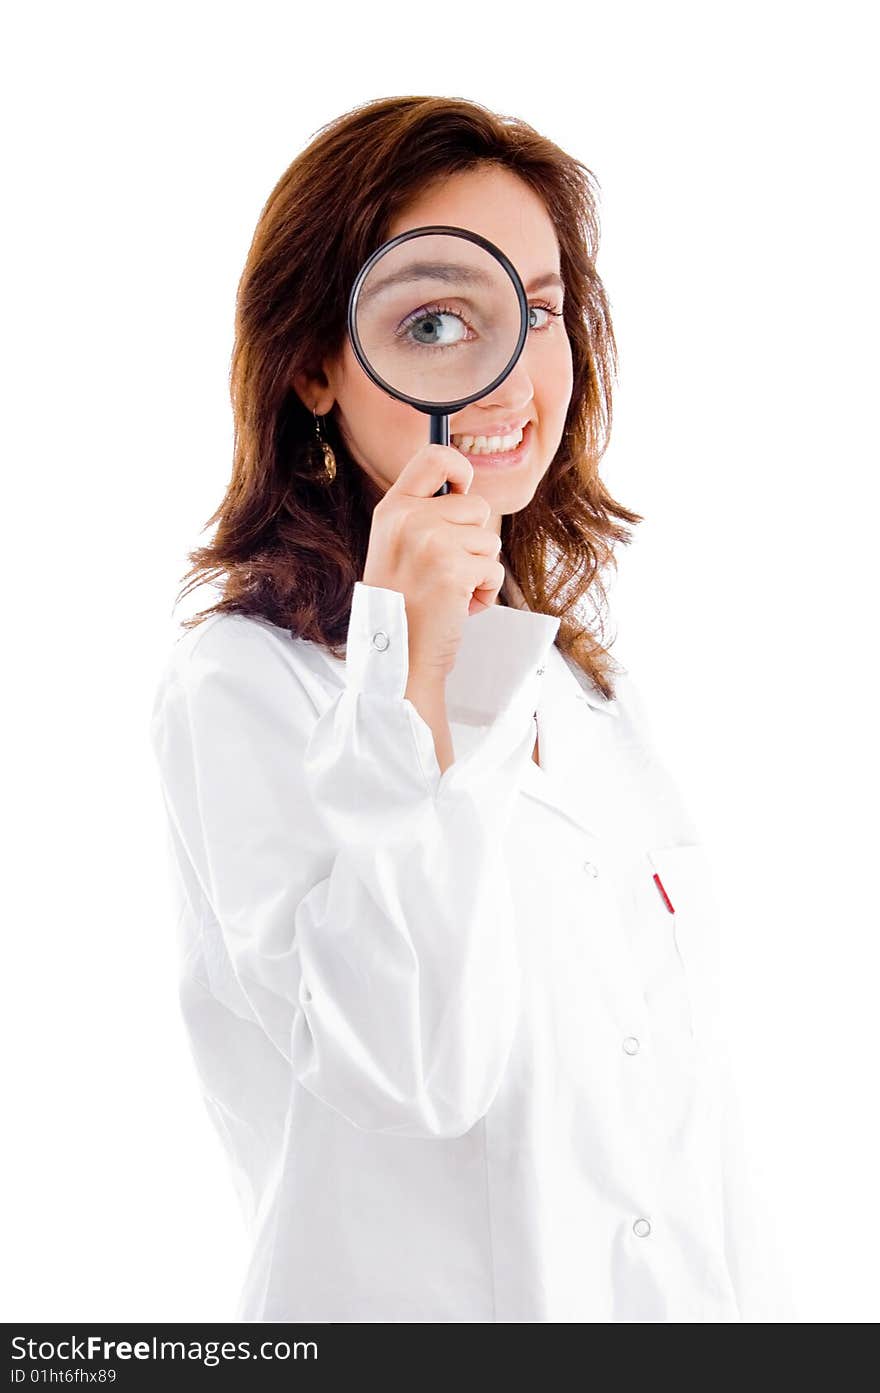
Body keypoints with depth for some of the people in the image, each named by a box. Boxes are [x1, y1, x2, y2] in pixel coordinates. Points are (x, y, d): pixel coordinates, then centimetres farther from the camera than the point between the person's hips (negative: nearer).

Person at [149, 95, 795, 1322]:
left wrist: (753, 1304, 6)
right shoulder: (241, 689, -17)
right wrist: (415, 678, -31)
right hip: (423, 1302, -6)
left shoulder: (587, 681, 4)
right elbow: (416, 1068, -26)